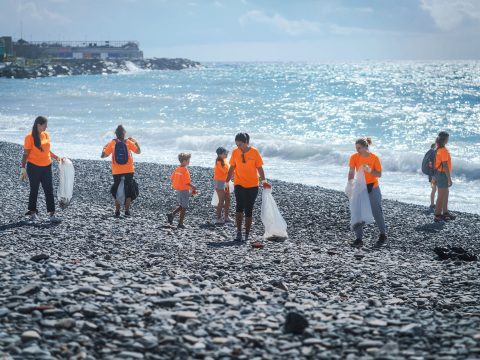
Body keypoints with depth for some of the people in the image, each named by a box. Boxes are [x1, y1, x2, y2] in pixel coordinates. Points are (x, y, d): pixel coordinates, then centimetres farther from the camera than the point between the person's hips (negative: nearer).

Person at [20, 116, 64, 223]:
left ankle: (52, 215, -1)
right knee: (34, 190, 7)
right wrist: (23, 168, -10)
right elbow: (26, 154, -8)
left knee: (49, 191, 0)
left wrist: (57, 158, 8)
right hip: (34, 167, -5)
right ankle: (32, 212, 22)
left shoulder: (46, 135, 7)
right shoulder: (30, 137, -10)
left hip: (46, 167, 5)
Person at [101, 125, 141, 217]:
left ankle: (117, 211, 5)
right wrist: (135, 142, 19)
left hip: (116, 172, 0)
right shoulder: (128, 142, -3)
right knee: (129, 191, 9)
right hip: (128, 171, 0)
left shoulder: (112, 143, -3)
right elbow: (138, 151, 6)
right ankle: (127, 210, 2)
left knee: (116, 190, 11)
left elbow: (103, 155, 0)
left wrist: (104, 147, 19)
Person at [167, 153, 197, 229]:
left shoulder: (177, 169, 3)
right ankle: (180, 224, 6)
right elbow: (187, 182, -23)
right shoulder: (185, 170, -19)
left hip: (177, 190, 7)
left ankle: (171, 215, 4)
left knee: (181, 206, 21)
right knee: (184, 208, 4)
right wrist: (193, 187, -9)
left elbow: (172, 178, 9)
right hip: (184, 190, -7)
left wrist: (175, 186, 20)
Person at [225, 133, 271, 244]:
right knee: (239, 207, -21)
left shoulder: (254, 152, -5)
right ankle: (238, 232, -17)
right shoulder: (235, 152, 0)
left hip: (252, 186, 0)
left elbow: (259, 168, -1)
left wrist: (263, 180, -14)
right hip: (239, 184, 1)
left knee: (248, 210, 4)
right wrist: (227, 182, 9)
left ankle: (247, 235, 14)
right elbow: (232, 168, 10)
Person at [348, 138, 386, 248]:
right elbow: (351, 172, -9)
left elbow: (379, 174, -7)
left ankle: (383, 234, 22)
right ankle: (359, 239, 0)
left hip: (373, 188, -2)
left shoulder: (374, 158, -11)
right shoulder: (354, 157, -6)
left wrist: (370, 170, -25)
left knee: (377, 212, 2)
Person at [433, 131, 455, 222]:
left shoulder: (439, 149, 10)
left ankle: (445, 212, 27)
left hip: (438, 173, 10)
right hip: (442, 174, -10)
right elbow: (445, 165, -23)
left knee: (446, 193, 19)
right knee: (441, 195, -4)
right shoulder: (444, 150, -20)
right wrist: (449, 179, -20)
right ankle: (437, 215, 0)